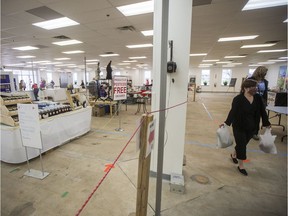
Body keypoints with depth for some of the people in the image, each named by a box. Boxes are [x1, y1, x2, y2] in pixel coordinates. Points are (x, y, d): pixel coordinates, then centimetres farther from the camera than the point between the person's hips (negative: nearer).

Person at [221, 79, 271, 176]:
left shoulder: (258, 98, -2)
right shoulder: (238, 99, -18)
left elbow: (262, 111, 5)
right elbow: (233, 112, -18)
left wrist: (266, 123, 9)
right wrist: (226, 123, -23)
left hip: (251, 127, 5)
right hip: (239, 127, -5)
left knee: (243, 144, 19)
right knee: (241, 145, 2)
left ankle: (233, 155, 46)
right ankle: (241, 166, 19)